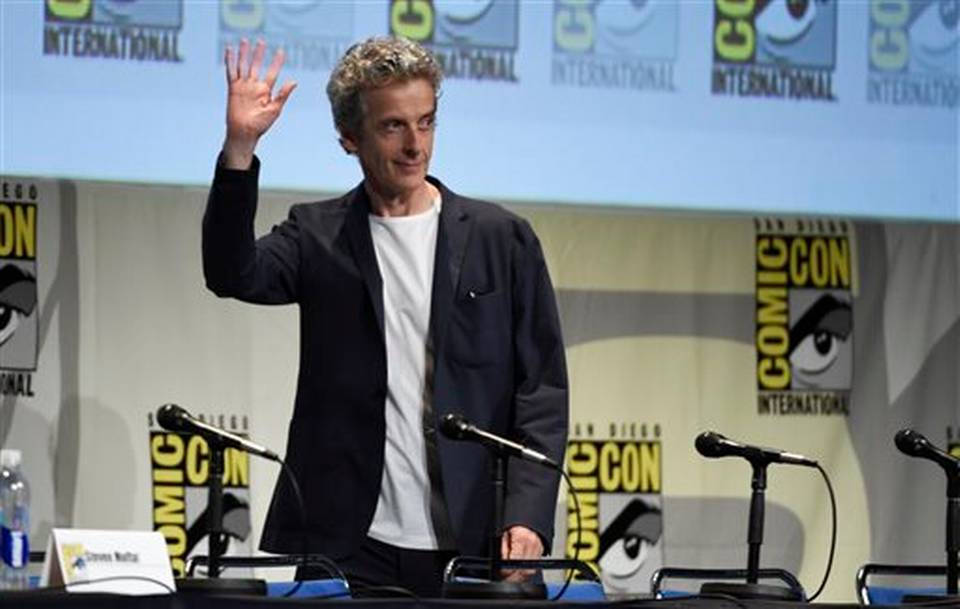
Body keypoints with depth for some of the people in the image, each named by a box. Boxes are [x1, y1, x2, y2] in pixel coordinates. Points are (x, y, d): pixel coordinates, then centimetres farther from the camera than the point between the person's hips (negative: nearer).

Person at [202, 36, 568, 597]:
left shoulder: (503, 240, 8)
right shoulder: (318, 238, 9)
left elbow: (541, 390, 5)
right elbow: (233, 274, -10)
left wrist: (528, 517, -7)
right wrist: (240, 148, -21)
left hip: (470, 550, 0)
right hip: (344, 549, 0)